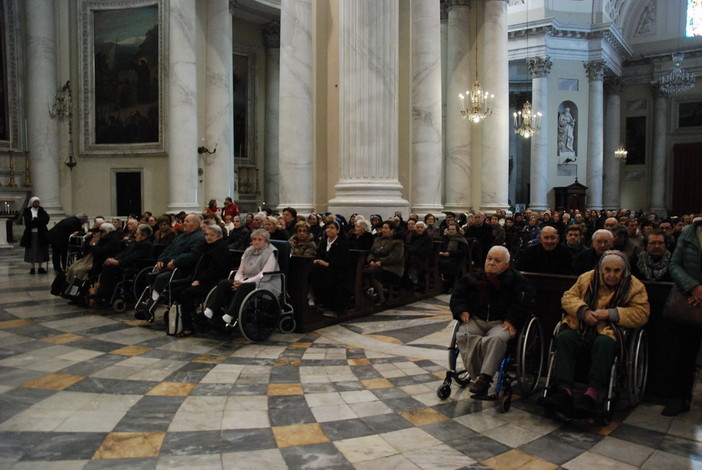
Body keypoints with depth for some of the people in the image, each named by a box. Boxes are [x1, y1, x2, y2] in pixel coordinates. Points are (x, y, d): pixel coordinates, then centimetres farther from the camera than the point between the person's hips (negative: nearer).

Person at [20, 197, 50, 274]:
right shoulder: (27, 211, 4)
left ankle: (40, 267, 10)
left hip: (41, 234, 1)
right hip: (30, 234, -1)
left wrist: (34, 220, -15)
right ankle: (32, 268, 11)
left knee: (41, 251, 2)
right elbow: (27, 222, -10)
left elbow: (46, 219, -9)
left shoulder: (42, 211, 8)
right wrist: (39, 221, -19)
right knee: (31, 251, 2)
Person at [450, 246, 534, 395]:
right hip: (475, 320, 3)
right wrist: (462, 311, -2)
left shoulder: (516, 279, 7)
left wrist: (513, 321, -13)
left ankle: (484, 378, -39)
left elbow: (525, 302, 0)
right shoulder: (473, 278, 15)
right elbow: (457, 295, 17)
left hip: (501, 323, -2)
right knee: (462, 335, -31)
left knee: (497, 338, -38)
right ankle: (477, 376, -31)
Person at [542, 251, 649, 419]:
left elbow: (641, 314, -9)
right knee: (563, 338, -29)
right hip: (581, 327, 3)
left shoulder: (635, 286, 1)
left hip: (609, 331, -2)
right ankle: (564, 390, -38)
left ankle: (592, 394, -41)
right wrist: (583, 311, -13)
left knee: (604, 343, -38)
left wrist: (610, 313, -19)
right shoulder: (587, 278, 9)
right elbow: (568, 297, 8)